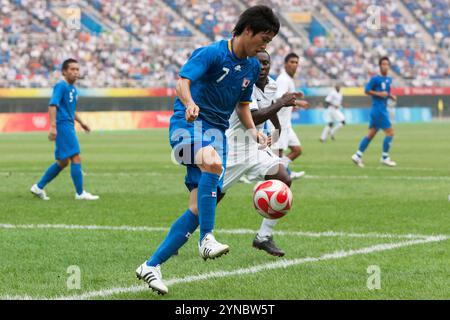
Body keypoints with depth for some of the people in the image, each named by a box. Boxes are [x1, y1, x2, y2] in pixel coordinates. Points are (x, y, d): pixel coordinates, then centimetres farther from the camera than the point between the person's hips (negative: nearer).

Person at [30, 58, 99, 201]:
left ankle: (38, 187, 19)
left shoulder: (73, 88, 17)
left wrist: (81, 122, 26)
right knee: (76, 158, -10)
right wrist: (53, 126, -26)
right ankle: (80, 193, -6)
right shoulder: (61, 86, -11)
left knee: (62, 162, 13)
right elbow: (52, 105, -19)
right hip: (63, 126, -10)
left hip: (69, 126, 10)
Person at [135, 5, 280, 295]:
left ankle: (152, 266, 3)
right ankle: (207, 239, -35)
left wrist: (253, 130, 5)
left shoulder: (253, 67, 12)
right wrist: (190, 103, -47)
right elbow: (183, 82, -25)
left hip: (217, 132, 7)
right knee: (213, 162, -40)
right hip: (188, 123, -7)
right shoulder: (212, 54, -10)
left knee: (201, 207, -5)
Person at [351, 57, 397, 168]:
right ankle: (385, 157, -1)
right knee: (390, 132, -9)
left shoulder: (389, 80, 14)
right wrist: (378, 94, -19)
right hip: (378, 109, -8)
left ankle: (358, 155, 11)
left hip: (383, 110, 8)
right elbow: (367, 90, -9)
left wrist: (391, 96, 6)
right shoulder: (375, 79, -10)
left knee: (371, 134, 9)